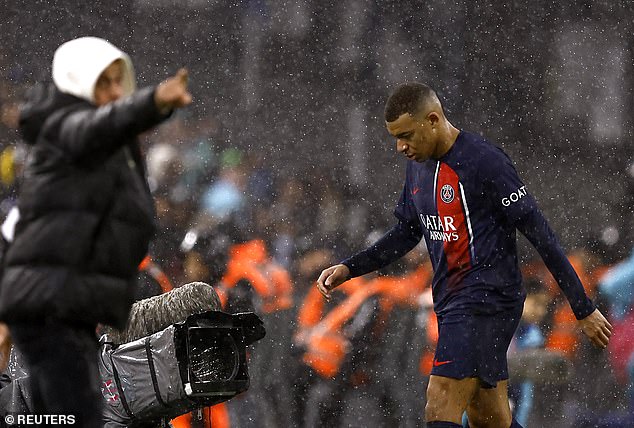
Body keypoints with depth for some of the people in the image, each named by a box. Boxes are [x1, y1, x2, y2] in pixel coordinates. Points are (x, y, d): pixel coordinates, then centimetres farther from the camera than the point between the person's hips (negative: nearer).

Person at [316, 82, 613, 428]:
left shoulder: (484, 162, -15)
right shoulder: (418, 166, 10)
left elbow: (539, 233, -13)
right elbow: (407, 232, 25)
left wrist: (584, 309, -11)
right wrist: (349, 268, 12)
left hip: (486, 301, -9)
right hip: (452, 304, 9)